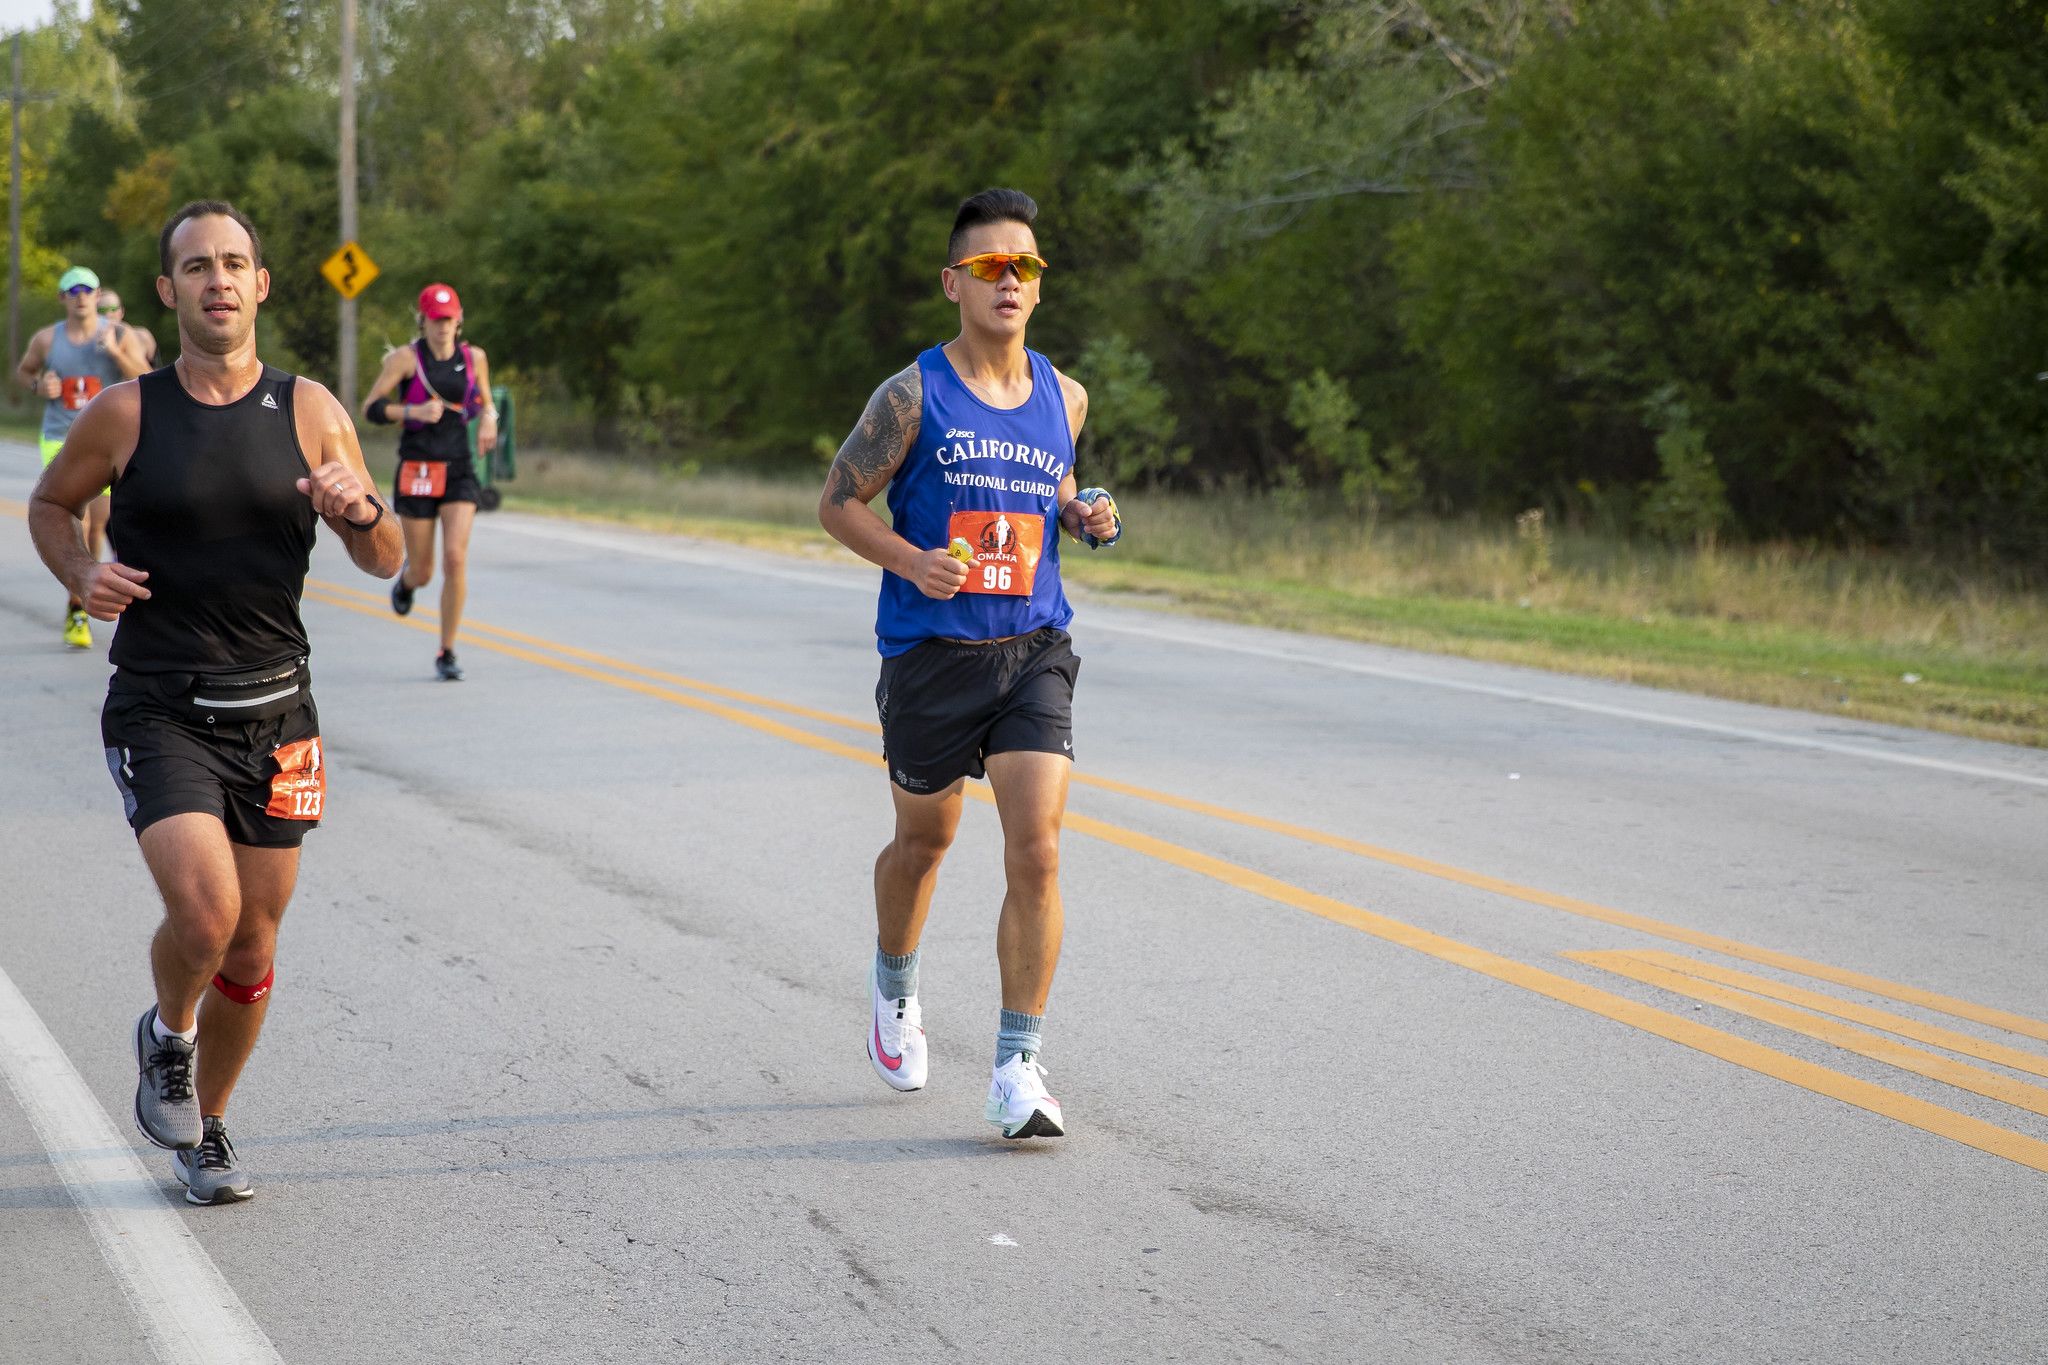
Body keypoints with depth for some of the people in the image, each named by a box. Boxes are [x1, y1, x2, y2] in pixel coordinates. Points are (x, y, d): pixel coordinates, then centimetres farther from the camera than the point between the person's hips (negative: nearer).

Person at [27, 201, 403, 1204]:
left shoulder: (311, 413, 2)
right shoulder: (125, 415, -3)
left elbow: (386, 562, 6)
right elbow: (49, 503, 15)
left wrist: (362, 509, -17)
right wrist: (82, 577, -6)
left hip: (274, 713, 3)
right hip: (159, 710, -3)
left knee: (253, 945, 8)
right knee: (205, 912, -21)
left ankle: (206, 1125, 31)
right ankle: (167, 1035, 13)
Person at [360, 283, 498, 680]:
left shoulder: (474, 357, 5)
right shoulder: (407, 358, -5)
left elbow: (485, 400, 22)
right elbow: (371, 408, -6)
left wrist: (488, 420, -1)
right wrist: (414, 411, -21)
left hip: (459, 471, 2)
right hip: (417, 471, -2)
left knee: (456, 558, -16)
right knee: (423, 572, 4)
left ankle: (447, 653, -3)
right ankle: (406, 581, 46)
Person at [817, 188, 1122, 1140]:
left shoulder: (1063, 398, 7)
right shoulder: (913, 397, -6)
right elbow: (838, 502, -2)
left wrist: (1086, 518, 2)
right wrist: (913, 561, -18)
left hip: (1035, 652, 2)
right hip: (930, 654, -2)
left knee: (1036, 855, -12)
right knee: (923, 843, 16)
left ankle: (1017, 1073, -7)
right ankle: (894, 987, 47)